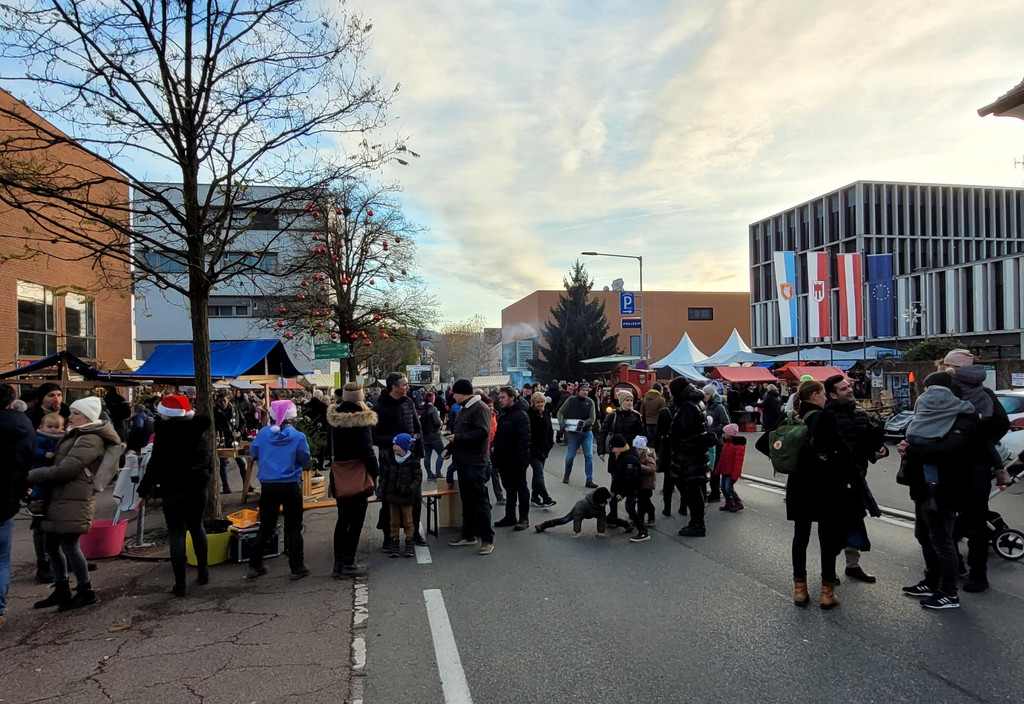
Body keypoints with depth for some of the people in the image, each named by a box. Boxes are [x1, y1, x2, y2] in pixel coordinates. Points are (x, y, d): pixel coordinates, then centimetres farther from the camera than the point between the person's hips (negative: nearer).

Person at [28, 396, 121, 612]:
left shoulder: (90, 440, -15)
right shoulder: (75, 436, 19)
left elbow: (64, 469, -20)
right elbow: (58, 462, 24)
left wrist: (31, 475, -11)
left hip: (73, 501, -10)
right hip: (59, 498, 10)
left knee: (69, 545, -5)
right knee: (52, 545, 14)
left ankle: (85, 592, 8)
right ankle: (61, 591, 26)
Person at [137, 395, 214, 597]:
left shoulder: (165, 432, -13)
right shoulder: (199, 428, 4)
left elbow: (155, 463, -13)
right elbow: (208, 457, 13)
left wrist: (144, 489, -4)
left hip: (173, 488, -5)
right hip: (198, 485, 5)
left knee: (177, 534, 0)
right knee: (196, 526, 20)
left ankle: (180, 584, 0)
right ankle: (203, 572, 24)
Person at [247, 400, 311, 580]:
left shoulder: (263, 433, -6)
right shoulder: (298, 436, -13)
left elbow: (253, 453, 5)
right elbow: (305, 459, -7)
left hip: (267, 485, 3)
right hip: (291, 486, -3)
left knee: (266, 526, 17)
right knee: (293, 527, 7)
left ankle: (255, 565, 20)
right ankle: (297, 567, 10)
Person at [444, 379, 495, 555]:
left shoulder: (480, 408, -14)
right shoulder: (463, 409, 17)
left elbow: (482, 432, -25)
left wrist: (457, 438, -19)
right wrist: (449, 448, 8)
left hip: (475, 463, -10)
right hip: (463, 461, 10)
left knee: (480, 500, -5)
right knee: (467, 500, 16)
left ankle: (487, 538, 1)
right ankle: (469, 534, 25)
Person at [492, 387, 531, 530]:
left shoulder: (520, 415, -15)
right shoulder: (502, 415, 13)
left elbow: (524, 440, -21)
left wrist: (519, 459, -26)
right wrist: (496, 456, 13)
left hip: (517, 461, -9)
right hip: (504, 460, 9)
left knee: (521, 488, 3)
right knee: (509, 488, 16)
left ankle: (524, 518, 12)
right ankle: (510, 517, 25)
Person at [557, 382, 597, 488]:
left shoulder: (590, 402, -2)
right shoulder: (571, 400, -5)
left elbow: (592, 418, -5)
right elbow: (560, 412, 0)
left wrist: (583, 423, -22)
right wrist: (561, 423, -16)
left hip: (587, 432, 1)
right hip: (573, 432, -1)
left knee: (589, 456, -4)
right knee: (570, 455, 8)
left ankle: (589, 480, 1)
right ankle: (566, 475, 32)